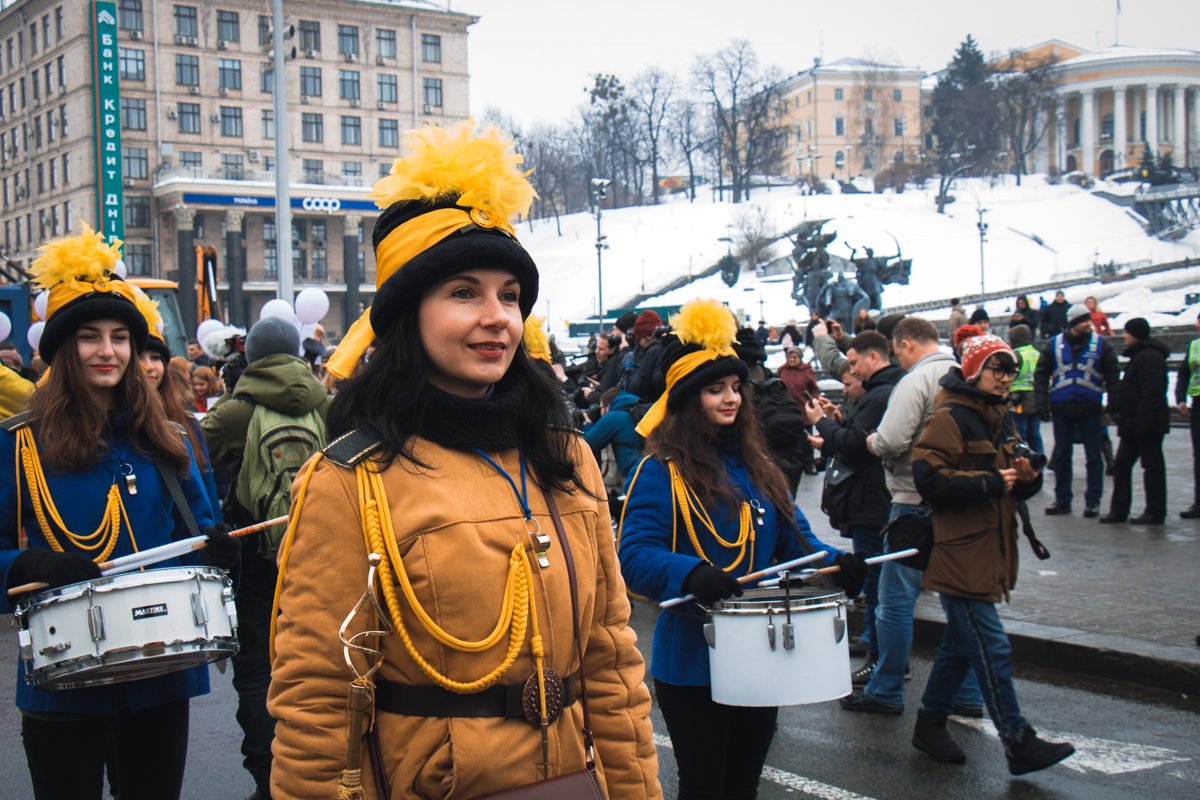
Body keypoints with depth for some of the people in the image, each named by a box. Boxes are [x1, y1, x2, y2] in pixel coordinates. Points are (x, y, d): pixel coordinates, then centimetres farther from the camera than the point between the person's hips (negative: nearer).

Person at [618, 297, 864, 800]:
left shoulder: (754, 465, 9)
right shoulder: (661, 471, -12)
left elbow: (792, 536, 11)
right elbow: (635, 555, -21)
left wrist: (833, 563, -9)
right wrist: (691, 575, -38)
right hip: (692, 660, -6)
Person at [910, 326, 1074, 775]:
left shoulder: (998, 418, 16)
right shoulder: (949, 418, -12)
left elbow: (1011, 485, 24)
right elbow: (929, 479, -22)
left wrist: (1026, 477, 1)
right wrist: (990, 483, -22)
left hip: (989, 550, 10)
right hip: (958, 551, -9)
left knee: (961, 644, 16)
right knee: (992, 649, -8)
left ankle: (930, 725, 28)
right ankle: (1018, 744, -3)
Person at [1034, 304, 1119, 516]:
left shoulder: (1100, 344, 0)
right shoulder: (1054, 344, 1)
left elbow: (1112, 376, 1)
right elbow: (1041, 375, 4)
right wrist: (1042, 404, -3)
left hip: (1090, 409, -1)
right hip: (1062, 409, 1)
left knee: (1094, 455, 3)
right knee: (1061, 455, 8)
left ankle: (1093, 501, 10)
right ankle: (1062, 500, 17)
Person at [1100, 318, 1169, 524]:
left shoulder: (1150, 357, -16)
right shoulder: (1140, 355, 18)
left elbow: (1151, 393, -24)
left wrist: (1144, 421, -26)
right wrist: (1115, 407, 18)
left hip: (1147, 424, -11)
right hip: (1133, 424, 11)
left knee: (1152, 466, -2)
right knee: (1121, 465, 10)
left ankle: (1155, 512, 4)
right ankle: (1119, 509, 14)